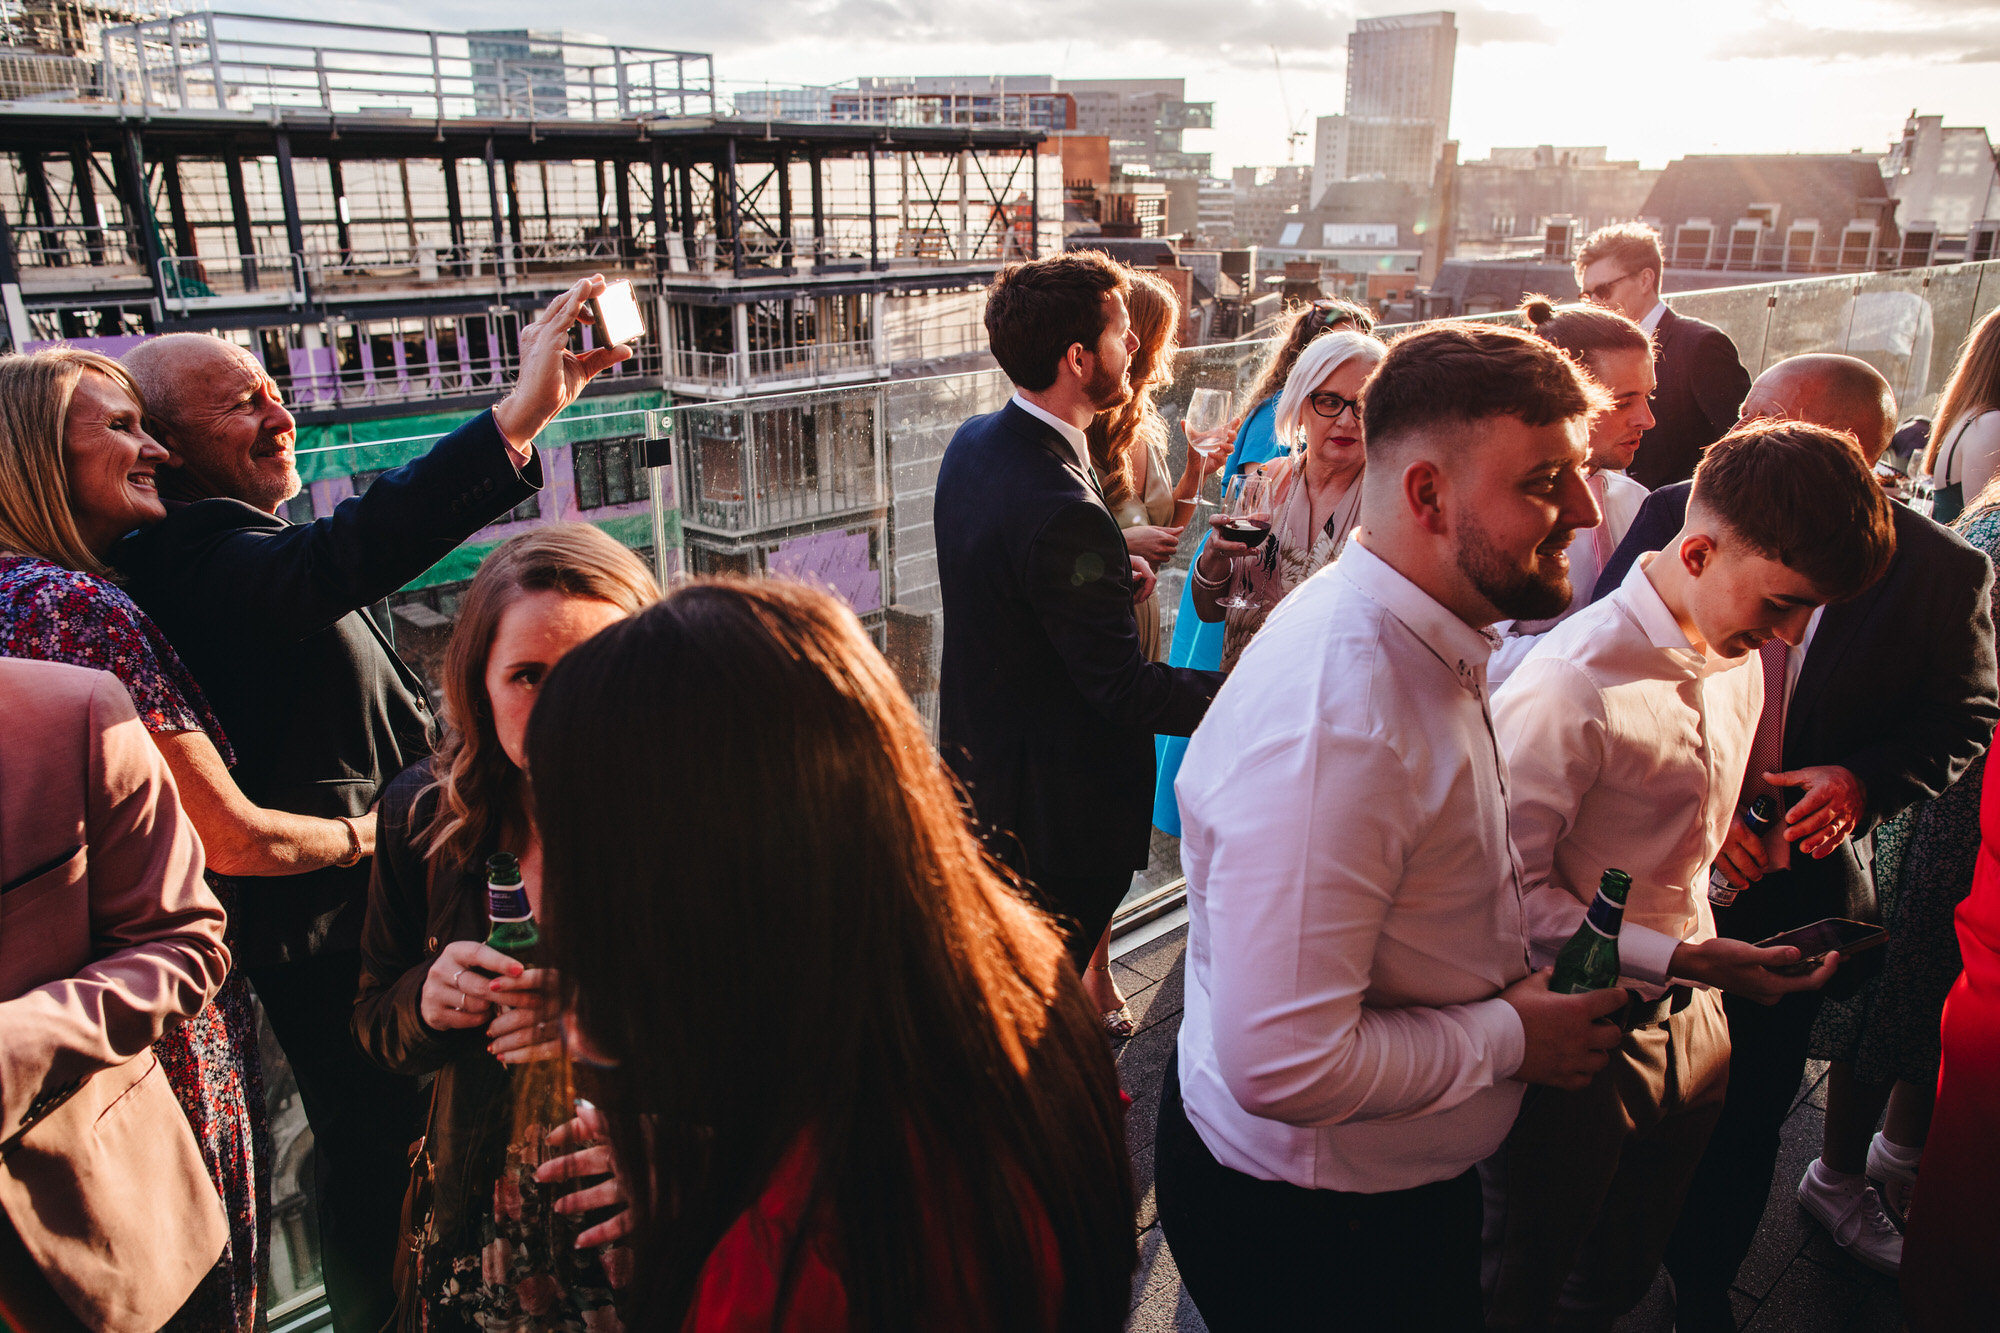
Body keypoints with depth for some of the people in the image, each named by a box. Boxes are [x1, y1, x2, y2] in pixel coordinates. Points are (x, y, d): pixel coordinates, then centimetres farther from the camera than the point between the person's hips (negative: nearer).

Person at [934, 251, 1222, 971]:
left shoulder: (972, 442, -1)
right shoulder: (1063, 513, -32)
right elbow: (1124, 689, -27)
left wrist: (1108, 577, 1)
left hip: (975, 763, 9)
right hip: (1059, 801, -9)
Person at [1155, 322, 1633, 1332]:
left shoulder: (1426, 647, -1)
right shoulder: (1333, 726, -36)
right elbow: (1282, 1065, -35)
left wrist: (1509, 977, 0)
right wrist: (1509, 1038, -21)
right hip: (1308, 1224, -9)